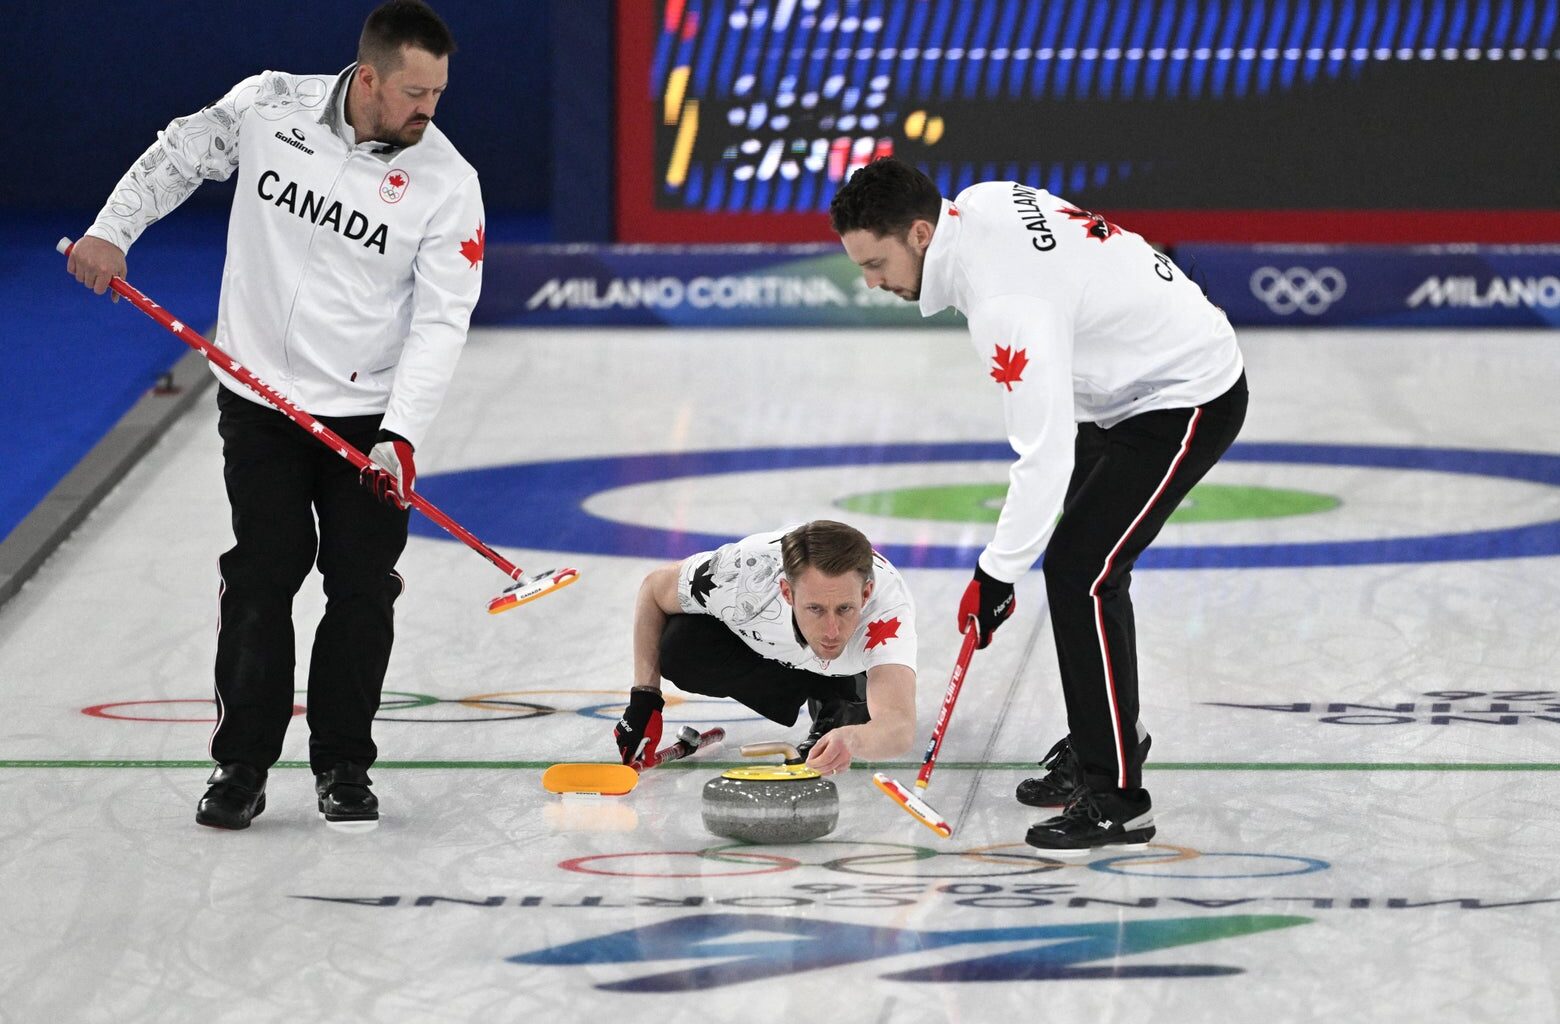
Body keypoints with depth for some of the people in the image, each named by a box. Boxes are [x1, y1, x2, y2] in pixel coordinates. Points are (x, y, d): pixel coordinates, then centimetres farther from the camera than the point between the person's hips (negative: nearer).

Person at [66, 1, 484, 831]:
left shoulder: (447, 182, -12)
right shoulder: (270, 106, -8)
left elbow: (441, 319, -14)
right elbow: (180, 155, 11)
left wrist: (402, 433, -23)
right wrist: (111, 231, 4)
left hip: (366, 413, 0)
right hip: (259, 399, 0)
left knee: (362, 590, -1)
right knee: (261, 580, -1)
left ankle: (343, 768, 13)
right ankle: (241, 766, 8)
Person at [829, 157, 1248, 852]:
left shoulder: (1008, 302, -32)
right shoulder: (977, 205, -5)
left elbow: (1046, 454, -33)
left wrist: (997, 575, -26)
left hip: (1188, 402, -10)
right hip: (1140, 382, 10)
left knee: (1080, 570, -16)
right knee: (1087, 561, 17)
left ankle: (1116, 800, -15)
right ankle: (1107, 736, 33)